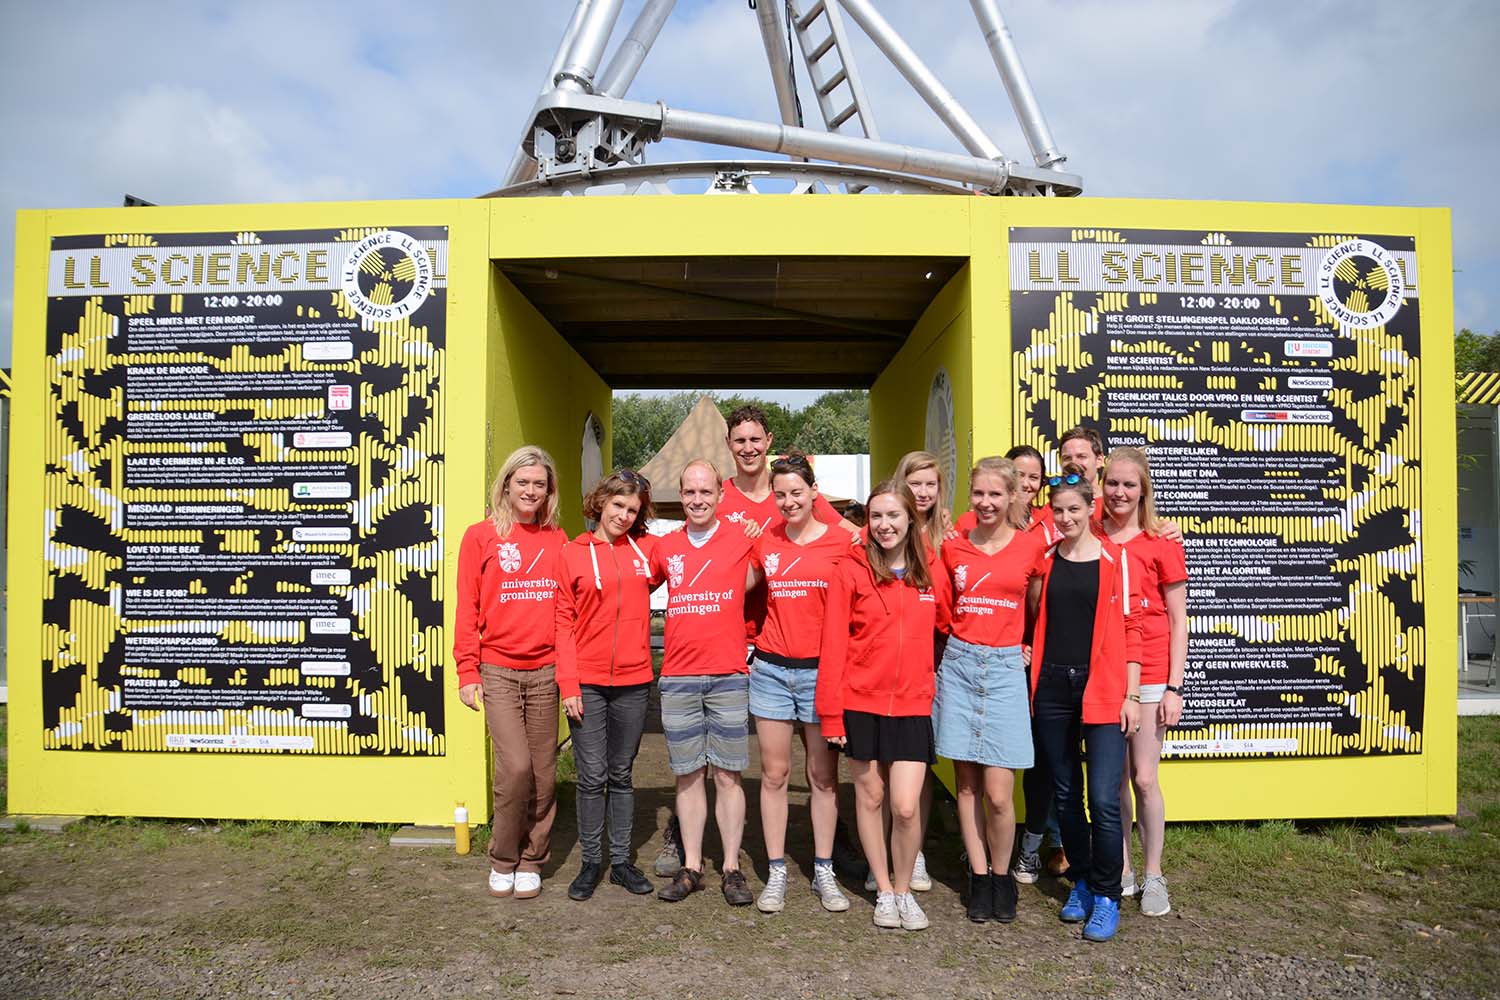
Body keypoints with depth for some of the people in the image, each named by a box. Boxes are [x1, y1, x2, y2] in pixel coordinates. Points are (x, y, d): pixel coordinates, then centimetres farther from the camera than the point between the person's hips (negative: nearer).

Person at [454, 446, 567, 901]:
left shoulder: (557, 540, 8)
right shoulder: (481, 536, 0)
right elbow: (467, 608, 0)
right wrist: (467, 672, -4)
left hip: (545, 671, 3)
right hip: (498, 671, -3)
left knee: (543, 772, 7)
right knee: (516, 767, -11)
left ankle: (531, 861, 25)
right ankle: (503, 860, 13)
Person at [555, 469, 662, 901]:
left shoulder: (648, 549, 3)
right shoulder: (572, 553, -1)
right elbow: (563, 622, -3)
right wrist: (568, 684, -9)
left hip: (633, 681, 2)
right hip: (587, 683, -2)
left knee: (622, 774, 13)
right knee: (592, 776, 4)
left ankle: (621, 860, 24)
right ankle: (591, 861, 19)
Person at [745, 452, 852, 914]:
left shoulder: (841, 543, -3)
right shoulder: (765, 542, 5)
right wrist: (750, 642, 8)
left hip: (821, 669, -2)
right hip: (771, 669, 2)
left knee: (824, 776, 7)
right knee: (774, 774, 7)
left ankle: (824, 871, 21)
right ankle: (776, 872, 18)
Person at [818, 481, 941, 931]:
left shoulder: (928, 573, 3)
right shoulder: (850, 572, -5)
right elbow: (833, 647, -5)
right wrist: (830, 713, -7)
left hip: (912, 706, 1)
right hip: (861, 703, -1)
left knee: (906, 807, -4)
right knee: (869, 797, 10)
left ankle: (904, 890, 21)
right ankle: (883, 891, 29)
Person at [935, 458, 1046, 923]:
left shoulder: (1032, 545, -1)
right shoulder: (953, 548, 5)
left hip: (1005, 669, -2)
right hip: (959, 664, 2)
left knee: (998, 793, -4)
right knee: (966, 782, 7)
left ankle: (1002, 875, 20)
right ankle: (978, 877, 22)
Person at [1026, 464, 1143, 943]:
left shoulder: (1116, 559, 0)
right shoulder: (1044, 559, 7)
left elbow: (1130, 628, 0)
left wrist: (1132, 694, -2)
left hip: (1101, 688, -3)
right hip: (1051, 686, 3)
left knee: (1104, 799, -6)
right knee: (1066, 793, 12)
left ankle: (1106, 896, 11)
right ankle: (1081, 882, 29)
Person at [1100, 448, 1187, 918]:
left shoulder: (1161, 545, -3)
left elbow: (1177, 620, -1)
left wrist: (1174, 687, -6)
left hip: (1148, 676, -2)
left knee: (1144, 778, 0)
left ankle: (1153, 877, 18)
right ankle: (1122, 872, 24)